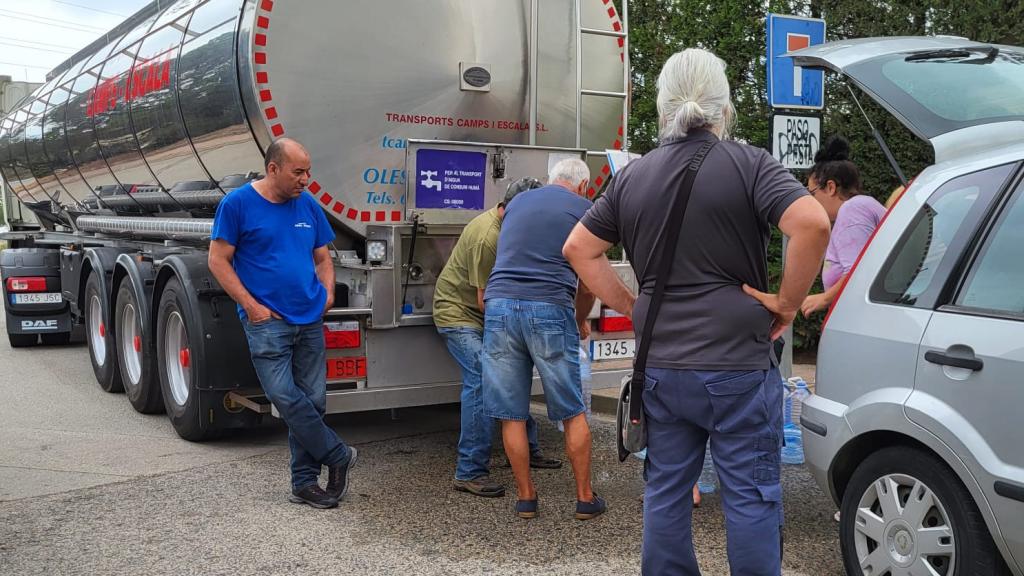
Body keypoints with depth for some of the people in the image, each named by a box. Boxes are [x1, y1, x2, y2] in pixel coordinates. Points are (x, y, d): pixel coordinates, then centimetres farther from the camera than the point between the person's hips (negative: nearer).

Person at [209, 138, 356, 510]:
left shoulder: (308, 206, 10)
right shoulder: (238, 204, -4)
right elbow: (218, 260, -4)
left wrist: (327, 292, 2)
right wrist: (251, 306, -10)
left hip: (311, 321, 5)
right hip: (267, 321, -4)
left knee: (312, 401, 5)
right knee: (286, 397, -12)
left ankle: (305, 482, 15)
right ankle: (338, 457, 7)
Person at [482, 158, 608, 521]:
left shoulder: (517, 201, 22)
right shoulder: (583, 209, 10)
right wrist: (581, 319, 31)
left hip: (499, 303, 4)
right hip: (549, 309, -3)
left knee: (512, 415, 9)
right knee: (573, 414, 9)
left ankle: (526, 497, 17)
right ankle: (585, 498, 16)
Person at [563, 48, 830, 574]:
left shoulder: (633, 176, 7)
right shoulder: (747, 164, -7)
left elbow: (578, 249, 11)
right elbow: (812, 224, -21)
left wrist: (632, 306, 10)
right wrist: (787, 301, -10)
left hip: (659, 367, 5)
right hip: (736, 366, -4)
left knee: (665, 493, 14)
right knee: (750, 496, 5)